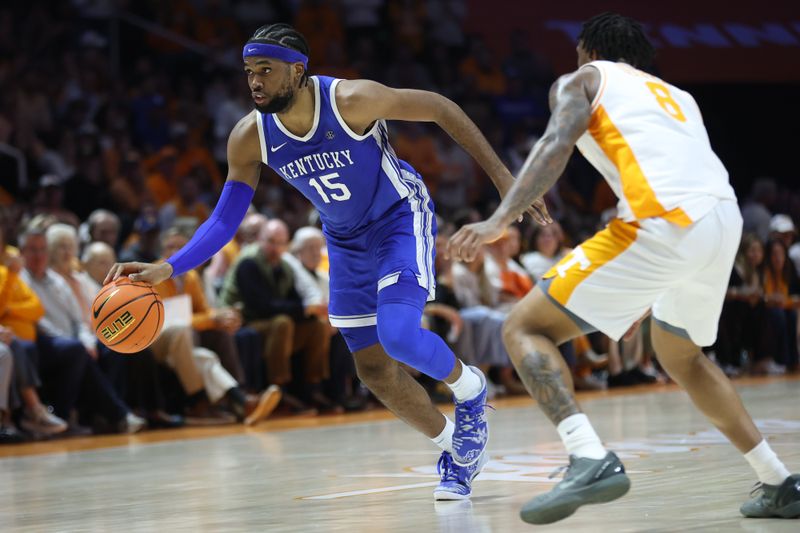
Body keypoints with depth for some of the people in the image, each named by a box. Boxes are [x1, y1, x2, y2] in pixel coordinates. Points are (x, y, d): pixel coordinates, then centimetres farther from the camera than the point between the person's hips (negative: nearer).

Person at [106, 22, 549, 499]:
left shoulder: (351, 100, -31)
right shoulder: (249, 138, -19)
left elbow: (440, 108, -19)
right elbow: (225, 221, -10)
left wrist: (502, 176, -19)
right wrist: (168, 269, -24)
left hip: (402, 218, -5)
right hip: (347, 241, 5)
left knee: (398, 333, -25)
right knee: (375, 370, 4)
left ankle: (470, 388, 7)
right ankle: (456, 451, 26)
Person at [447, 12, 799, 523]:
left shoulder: (581, 81, 18)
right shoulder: (677, 96, 36)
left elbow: (556, 145, -3)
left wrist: (500, 220, -15)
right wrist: (648, 295, 40)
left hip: (666, 223, -7)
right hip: (727, 220, 7)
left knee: (525, 328, 1)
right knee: (679, 354, 33)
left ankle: (591, 459, -22)